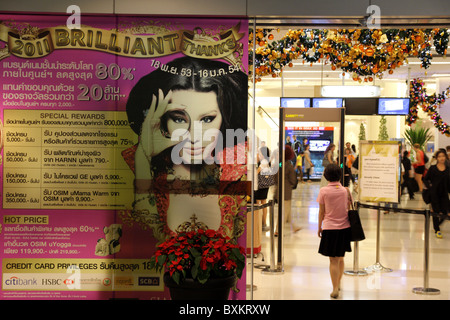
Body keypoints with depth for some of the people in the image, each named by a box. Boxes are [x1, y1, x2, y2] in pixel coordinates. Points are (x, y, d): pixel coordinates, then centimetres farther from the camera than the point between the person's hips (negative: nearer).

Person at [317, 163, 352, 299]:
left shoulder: (324, 191, -9)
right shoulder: (346, 190, -2)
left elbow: (321, 212, -3)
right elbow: (349, 209, 3)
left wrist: (319, 227, 7)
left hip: (330, 228, -3)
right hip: (344, 227, 3)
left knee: (333, 260, 2)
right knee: (340, 258, 20)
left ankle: (335, 289, 1)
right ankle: (338, 283, 35)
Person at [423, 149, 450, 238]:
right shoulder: (433, 168, -3)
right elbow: (425, 179, 3)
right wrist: (429, 186, -10)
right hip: (434, 193, -2)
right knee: (436, 212, 4)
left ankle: (437, 224, 31)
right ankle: (437, 230, 19)